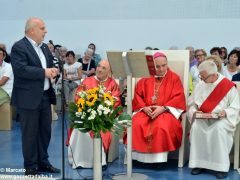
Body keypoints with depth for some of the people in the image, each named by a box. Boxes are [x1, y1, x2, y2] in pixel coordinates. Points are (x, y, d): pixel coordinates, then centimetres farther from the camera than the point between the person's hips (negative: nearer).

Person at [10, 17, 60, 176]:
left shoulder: (44, 47, 14)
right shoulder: (19, 47, -11)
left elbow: (50, 65, 18)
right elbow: (20, 69, -23)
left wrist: (53, 70, -5)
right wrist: (44, 72, -23)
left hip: (45, 96, 8)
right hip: (29, 98, -8)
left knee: (45, 131, 14)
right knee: (30, 134, 2)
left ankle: (43, 162, 28)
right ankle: (31, 168, 12)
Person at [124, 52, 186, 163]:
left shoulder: (174, 78, 4)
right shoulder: (145, 78, 13)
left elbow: (179, 98, -5)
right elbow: (137, 95, 10)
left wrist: (163, 108, -17)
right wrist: (144, 107, -9)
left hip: (166, 111, -3)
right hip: (146, 111, 3)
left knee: (162, 127, -35)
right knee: (136, 125, -27)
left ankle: (159, 157, -23)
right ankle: (140, 156, -16)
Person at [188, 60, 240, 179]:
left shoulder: (228, 86, -6)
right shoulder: (200, 86, 5)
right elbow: (192, 104, 12)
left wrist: (225, 112, -22)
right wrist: (194, 112, -9)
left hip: (222, 119, -3)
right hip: (203, 119, 3)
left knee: (219, 128, -37)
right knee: (196, 127, -30)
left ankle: (221, 166, -27)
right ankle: (199, 163, -21)